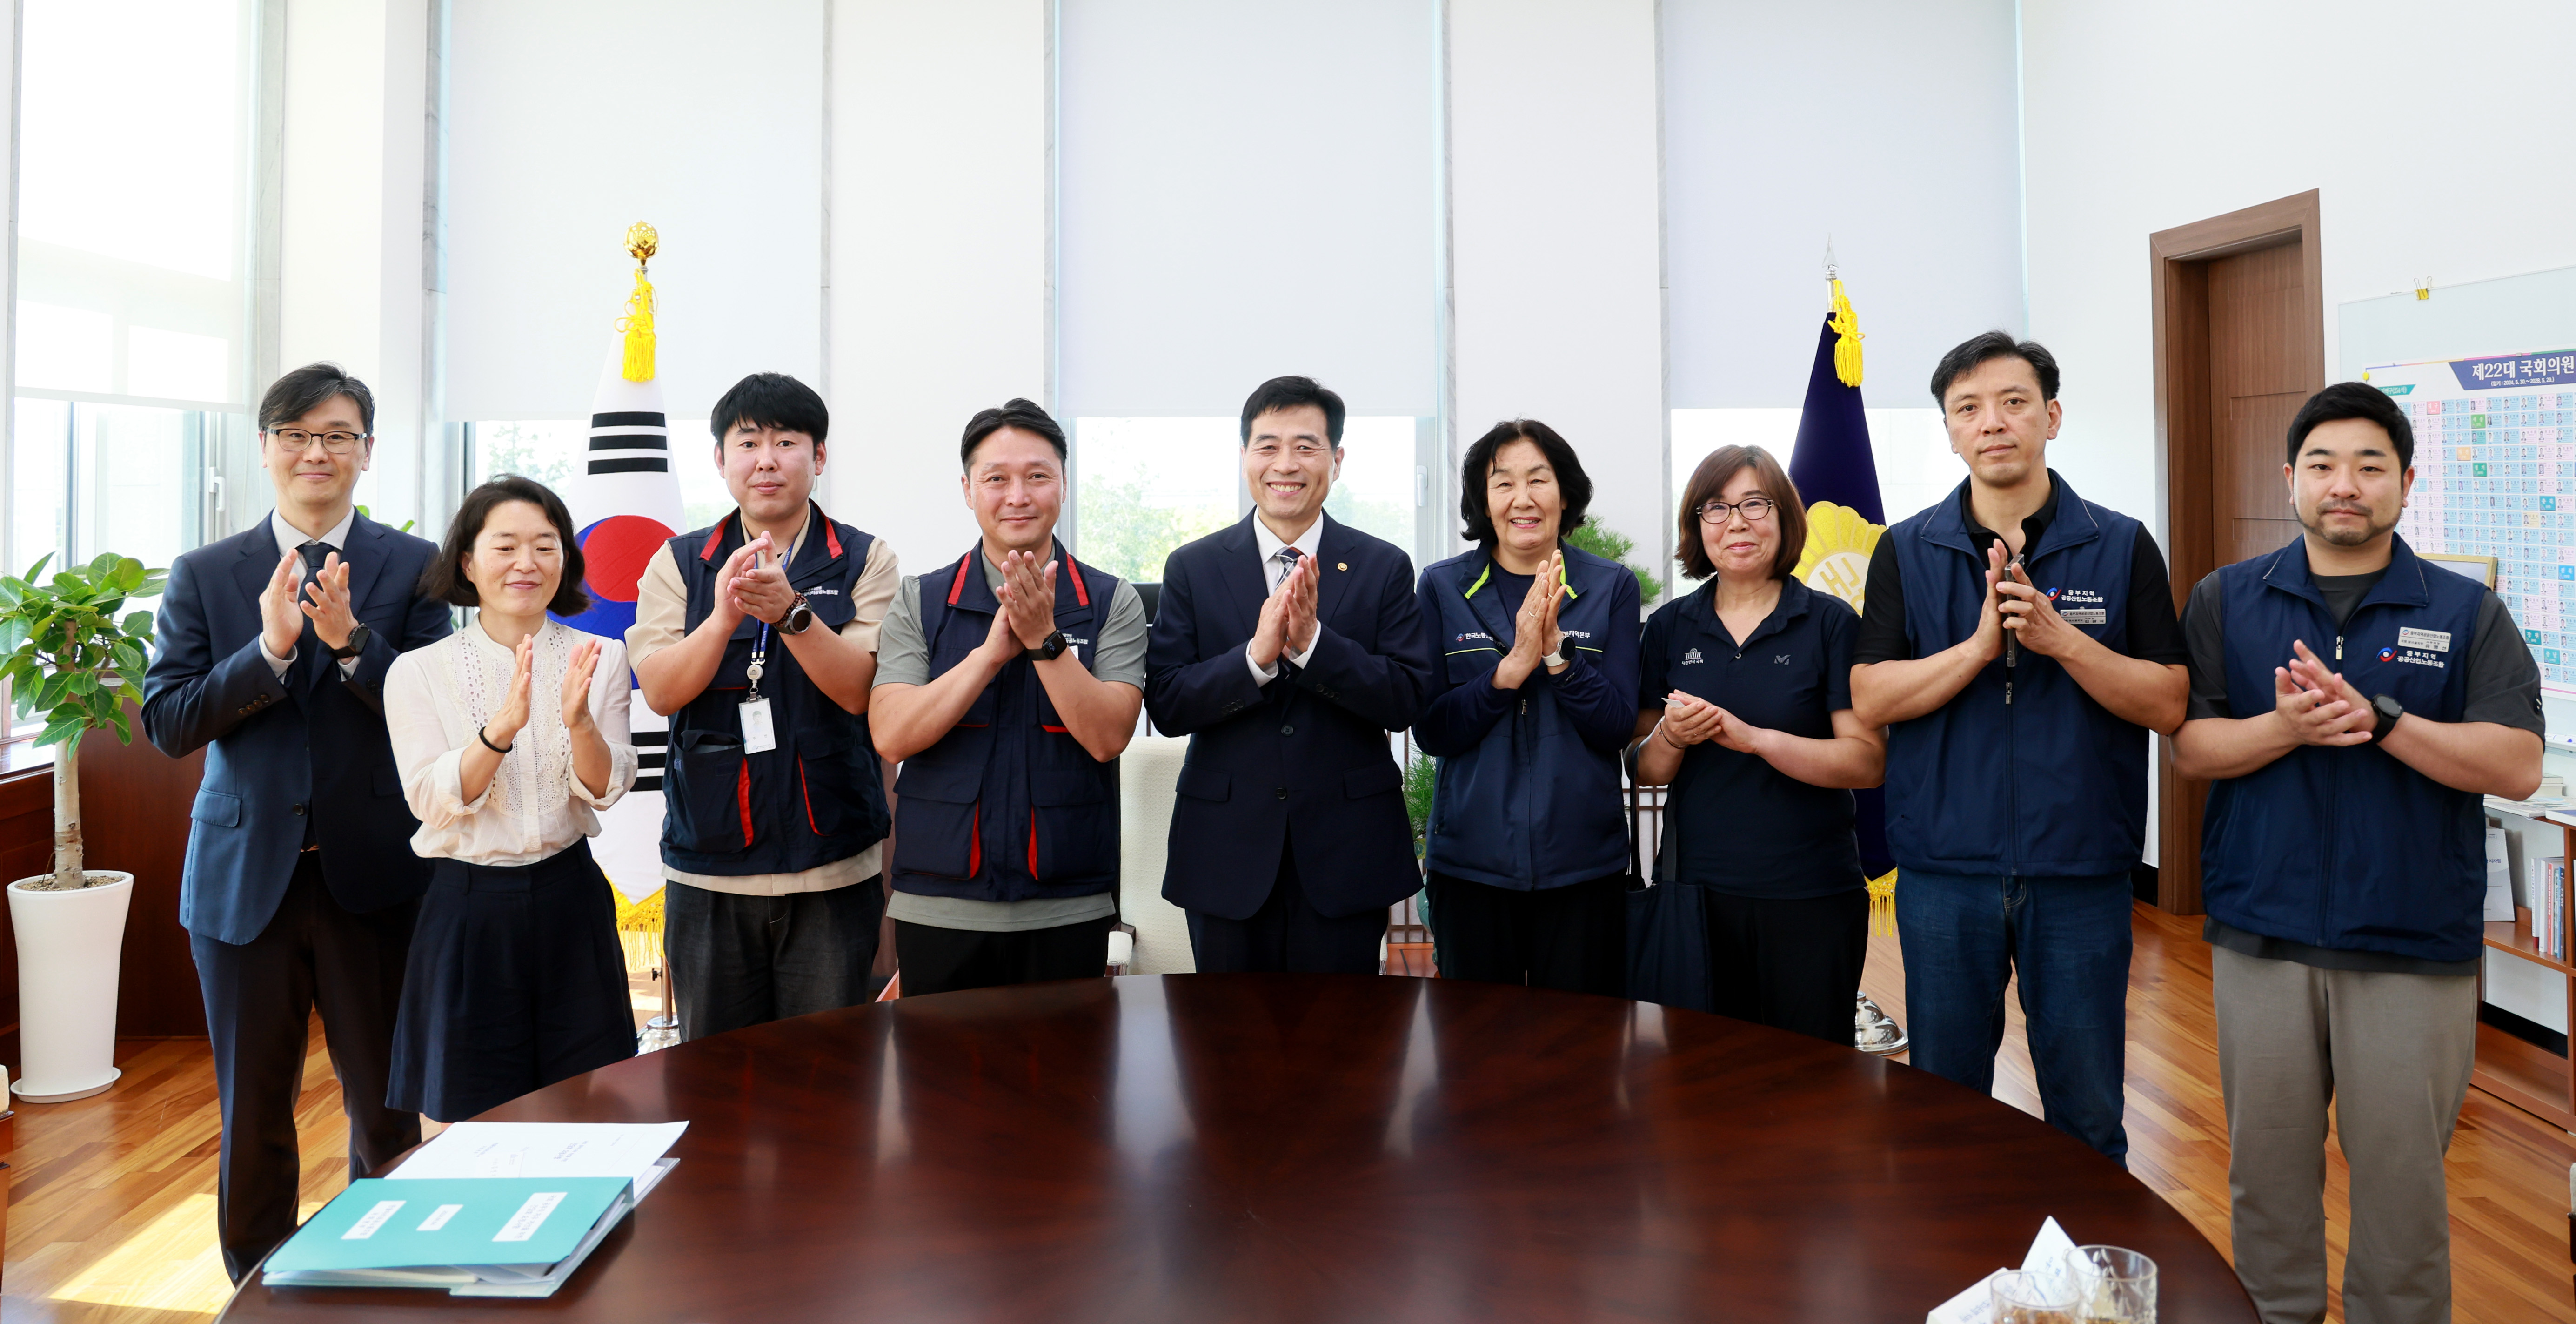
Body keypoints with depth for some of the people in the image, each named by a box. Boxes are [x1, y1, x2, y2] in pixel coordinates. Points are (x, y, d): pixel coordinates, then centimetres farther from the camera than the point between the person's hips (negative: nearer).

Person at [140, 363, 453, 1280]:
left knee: (387, 1110, 9)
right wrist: (269, 649, -17)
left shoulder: (414, 568, 0)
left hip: (374, 873, -1)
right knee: (252, 1119, 13)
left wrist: (351, 640, -22)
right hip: (245, 877, 2)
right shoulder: (204, 575, 4)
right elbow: (165, 724, -3)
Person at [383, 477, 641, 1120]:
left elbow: (604, 789, -7)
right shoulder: (419, 671, -3)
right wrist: (503, 725, -28)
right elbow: (434, 800, -12)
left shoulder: (599, 658, 0)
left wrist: (579, 720, -28)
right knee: (470, 1119, 9)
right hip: (468, 905, -1)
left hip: (569, 902, 2)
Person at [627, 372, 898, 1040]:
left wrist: (790, 611, -26)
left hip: (833, 867, -1)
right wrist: (723, 617, -22)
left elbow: (859, 691, -10)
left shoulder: (866, 562, 1)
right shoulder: (678, 564, 7)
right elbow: (660, 691, -5)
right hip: (708, 868, 2)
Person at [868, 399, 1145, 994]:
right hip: (938, 908, 1)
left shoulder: (1113, 604, 1)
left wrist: (1044, 638, -19)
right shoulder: (919, 603, 3)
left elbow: (1107, 737, -10)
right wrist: (993, 650, -16)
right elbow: (892, 737, -8)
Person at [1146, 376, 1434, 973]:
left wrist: (1312, 642, -21)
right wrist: (1256, 655, -21)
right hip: (1227, 852, 1)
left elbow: (1407, 700, -7)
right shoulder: (1192, 568, 3)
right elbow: (1166, 706, -5)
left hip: (1345, 856, 0)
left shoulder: (1385, 567, 2)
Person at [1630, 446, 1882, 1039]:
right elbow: (1644, 770, 8)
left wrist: (1753, 737, -21)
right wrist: (1670, 738, -14)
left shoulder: (1831, 623, -2)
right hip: (1695, 891, 2)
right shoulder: (1669, 627, 6)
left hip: (1810, 899, -2)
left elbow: (1868, 763, -9)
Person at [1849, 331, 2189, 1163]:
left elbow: (2168, 705, -4)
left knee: (2088, 1112, 11)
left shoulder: (2123, 548, 1)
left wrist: (2057, 636, -17)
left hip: (2081, 874, 0)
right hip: (1943, 871, 1)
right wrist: (1981, 644, -17)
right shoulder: (1907, 552, 3)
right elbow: (1870, 700, -5)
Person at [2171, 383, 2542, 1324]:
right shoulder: (2225, 602, 3)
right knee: (2267, 1172, 14)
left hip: (2416, 950, 0)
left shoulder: (2468, 614, 2)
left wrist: (2378, 718, -20)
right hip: (2261, 940, 1)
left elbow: (2517, 767, -8)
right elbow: (2188, 746, -4)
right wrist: (2287, 727, -21)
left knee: (2403, 1179, 10)